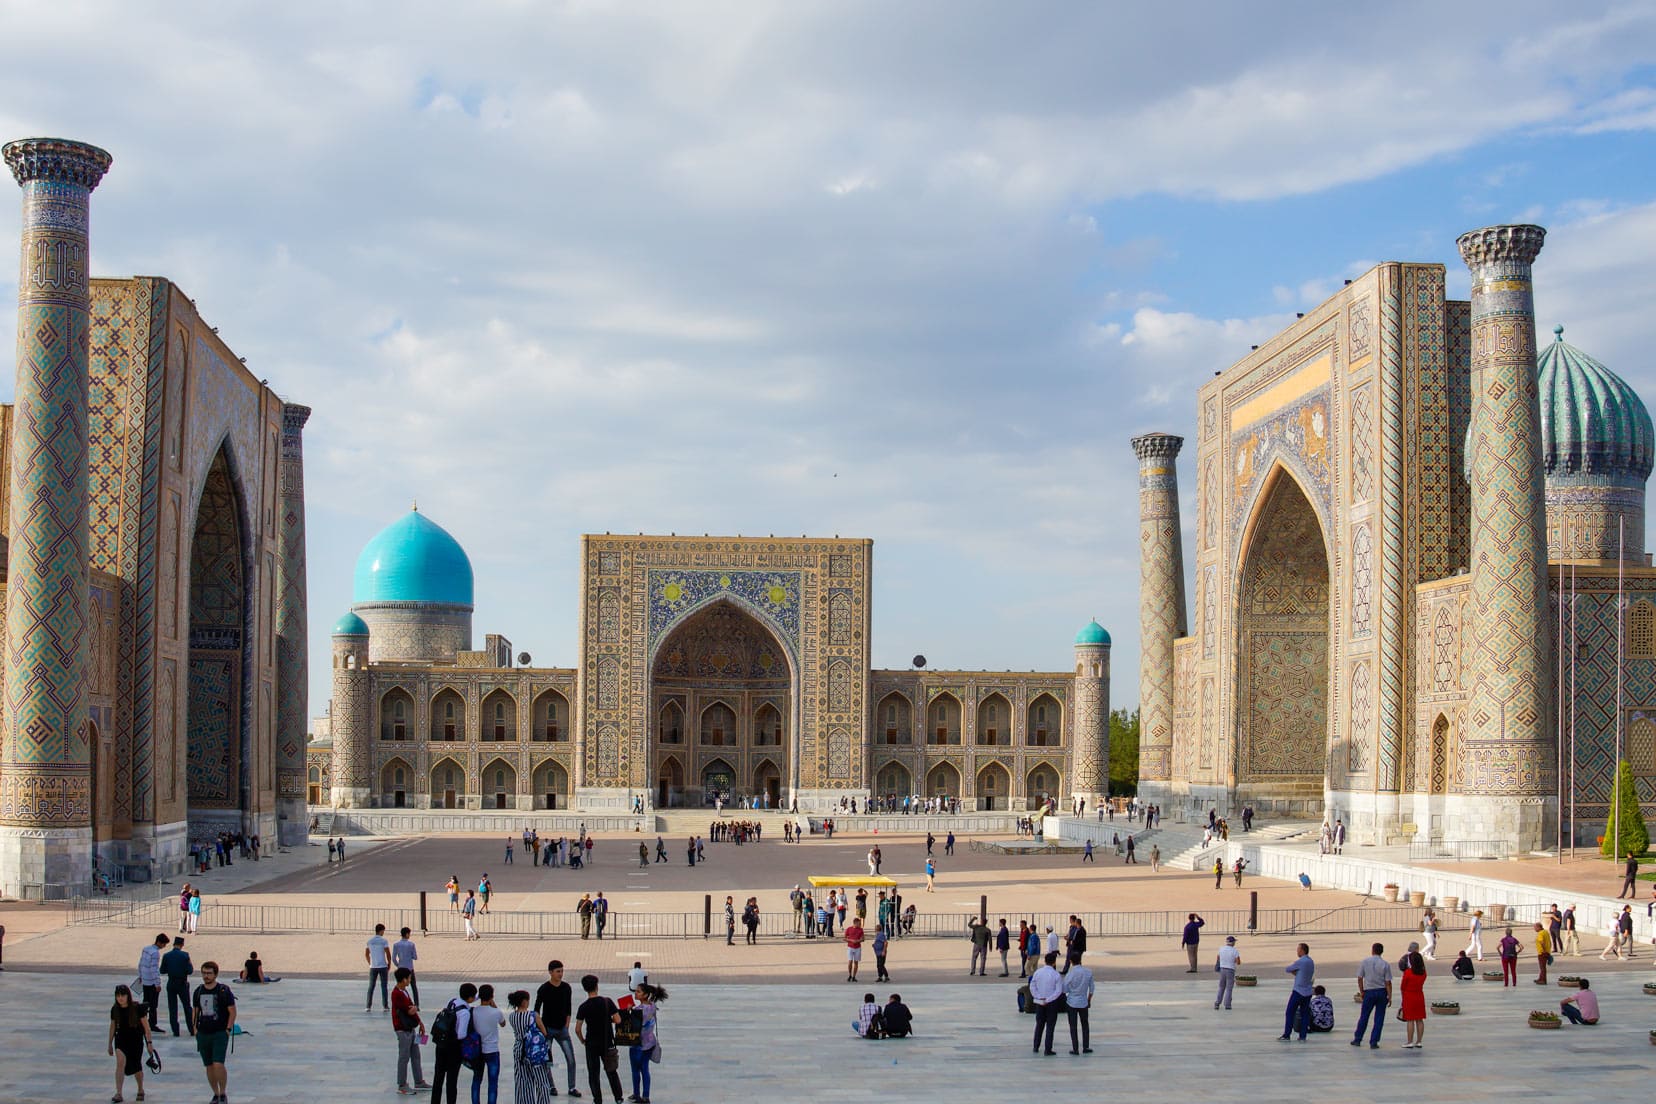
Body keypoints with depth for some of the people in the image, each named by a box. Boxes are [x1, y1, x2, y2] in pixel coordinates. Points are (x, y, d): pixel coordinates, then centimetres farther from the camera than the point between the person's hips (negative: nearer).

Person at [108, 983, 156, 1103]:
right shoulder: (115, 1010, -5)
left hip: (136, 1041, -1)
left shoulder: (137, 1008, -15)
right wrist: (110, 1044, 13)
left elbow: (146, 1026, -9)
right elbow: (112, 1027, 7)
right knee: (121, 1062, -23)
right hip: (121, 1040, 1)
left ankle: (140, 1090, 39)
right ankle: (118, 1094, -24)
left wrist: (149, 1042, -9)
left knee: (137, 1068, 12)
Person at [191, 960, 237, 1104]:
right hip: (203, 1034, 5)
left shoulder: (224, 991, -6)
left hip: (220, 1033, -5)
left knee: (218, 1064, -16)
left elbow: (232, 1012, -3)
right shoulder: (198, 991, 7)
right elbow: (195, 1011, 18)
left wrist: (227, 1030, -9)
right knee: (209, 1066, 9)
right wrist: (195, 1028, 8)